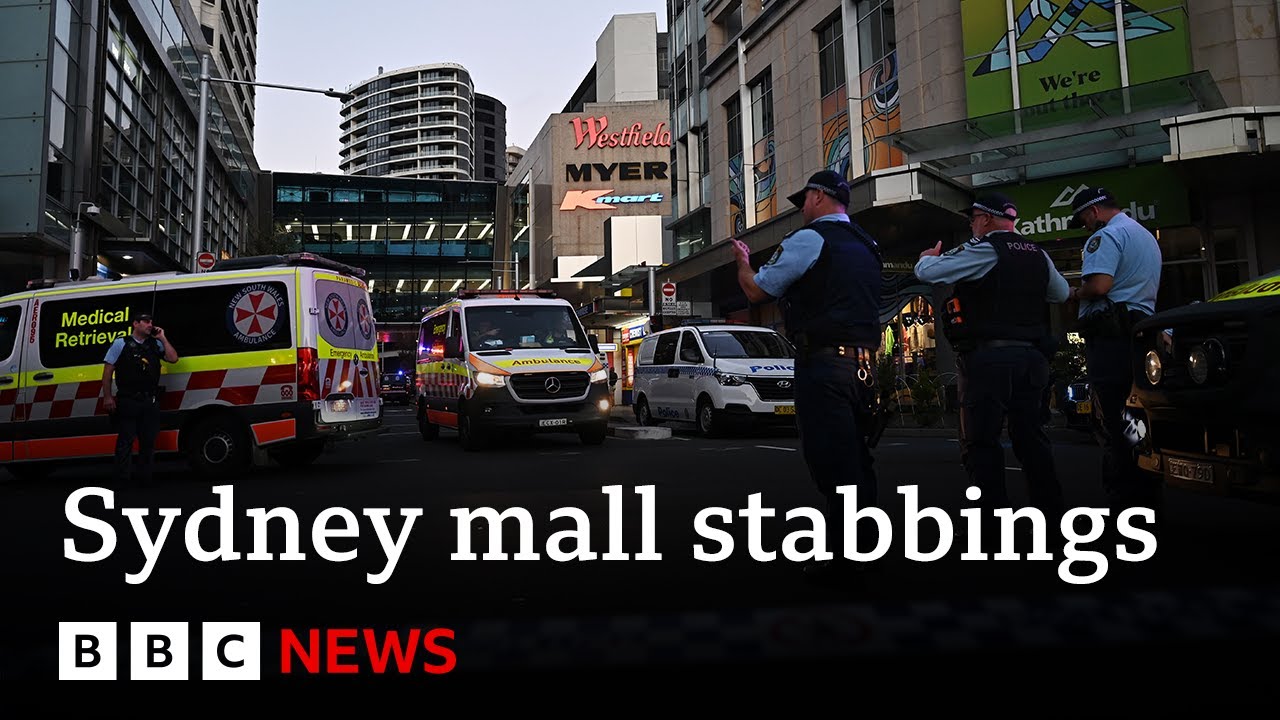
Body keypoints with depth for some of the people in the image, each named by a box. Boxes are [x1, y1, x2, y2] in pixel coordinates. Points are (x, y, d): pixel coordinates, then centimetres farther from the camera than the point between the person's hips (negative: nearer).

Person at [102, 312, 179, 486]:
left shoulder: (156, 344, 12)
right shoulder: (121, 343, 3)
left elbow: (173, 358, 2)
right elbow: (108, 371, 1)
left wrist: (163, 338, -1)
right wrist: (107, 397, -7)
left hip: (151, 401, 4)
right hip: (128, 401, -4)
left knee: (148, 441, 8)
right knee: (125, 441, -2)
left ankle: (145, 478, 17)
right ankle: (122, 480, 2)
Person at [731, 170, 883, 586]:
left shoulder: (809, 239, -5)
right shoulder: (867, 246, 20)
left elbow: (756, 290, 0)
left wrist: (742, 261, 20)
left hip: (824, 364, -8)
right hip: (864, 363, 8)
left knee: (830, 460, -5)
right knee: (855, 456, 14)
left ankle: (839, 560, 0)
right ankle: (863, 548, 22)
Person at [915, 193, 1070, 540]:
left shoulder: (984, 250, -7)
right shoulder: (1037, 254, 15)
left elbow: (926, 272, -10)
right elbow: (1062, 293, 29)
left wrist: (928, 257, 13)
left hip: (989, 355, -7)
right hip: (1032, 354, 7)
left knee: (981, 439, -3)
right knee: (1031, 436, 12)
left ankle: (991, 519, -5)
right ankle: (1050, 514, 15)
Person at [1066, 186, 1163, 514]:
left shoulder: (1107, 236, -7)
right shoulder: (1147, 237, 25)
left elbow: (1099, 284, -22)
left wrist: (1075, 294, -2)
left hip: (1111, 337, -10)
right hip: (1142, 330, 10)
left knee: (1113, 426, -9)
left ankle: (1123, 502, -9)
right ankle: (1149, 498, 16)